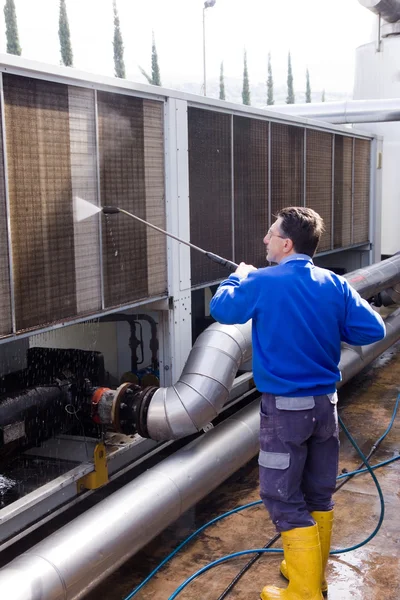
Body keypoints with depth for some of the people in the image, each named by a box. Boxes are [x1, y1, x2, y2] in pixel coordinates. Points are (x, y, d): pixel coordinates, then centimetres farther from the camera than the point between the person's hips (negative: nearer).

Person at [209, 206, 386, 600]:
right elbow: (373, 330, -2)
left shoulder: (263, 283, -13)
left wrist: (238, 277, 21)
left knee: (283, 498, 5)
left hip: (285, 406, -5)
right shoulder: (334, 284, -2)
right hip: (324, 403, 6)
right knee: (318, 494, 18)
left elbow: (220, 308, 3)